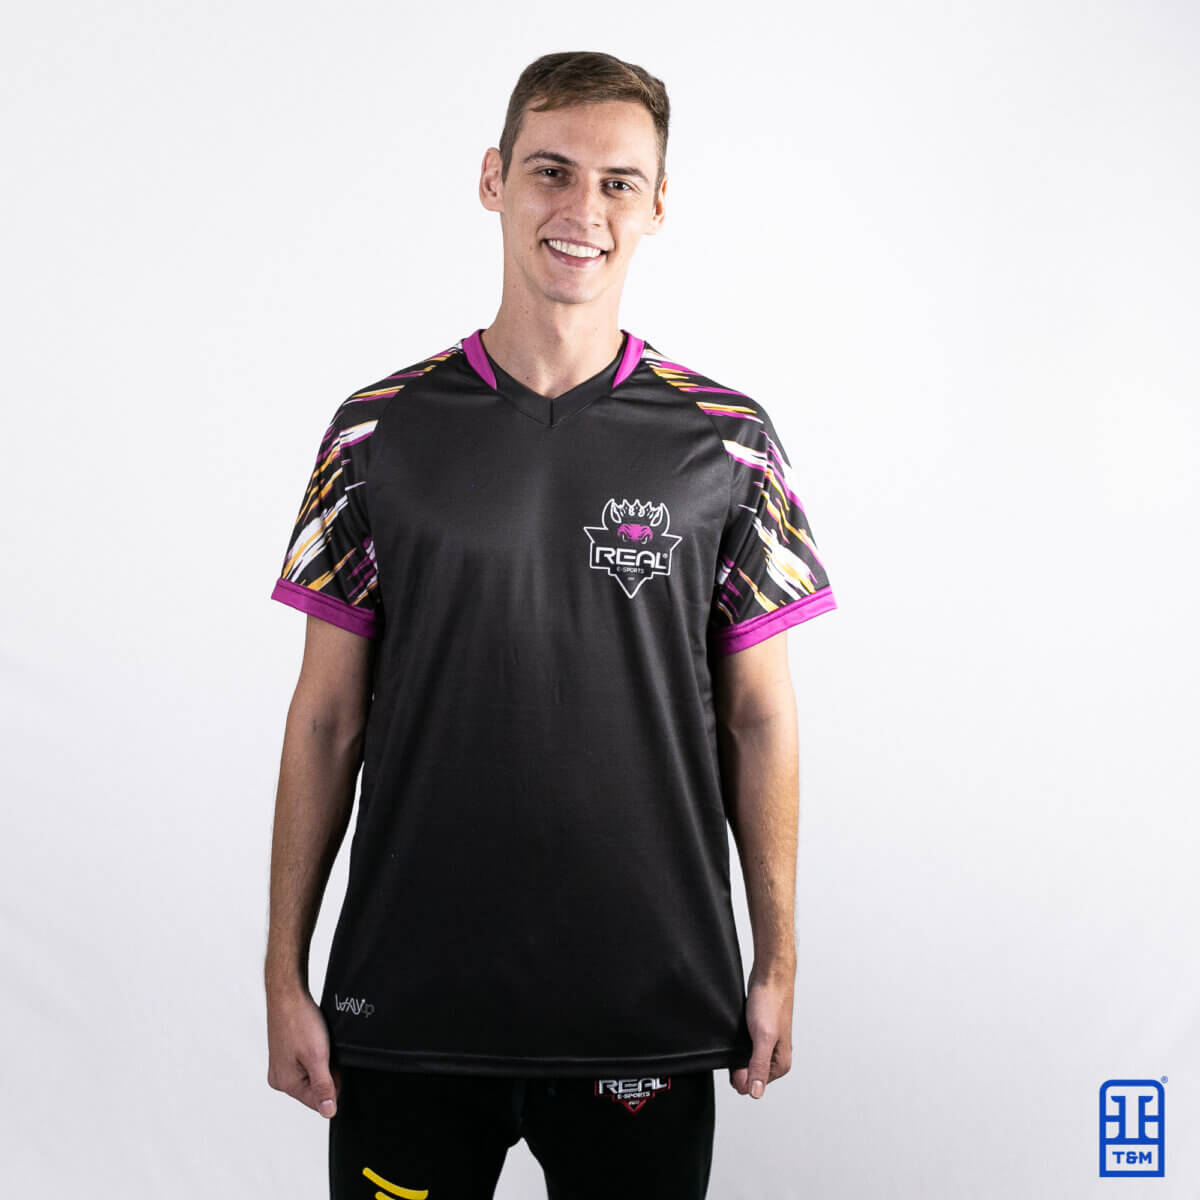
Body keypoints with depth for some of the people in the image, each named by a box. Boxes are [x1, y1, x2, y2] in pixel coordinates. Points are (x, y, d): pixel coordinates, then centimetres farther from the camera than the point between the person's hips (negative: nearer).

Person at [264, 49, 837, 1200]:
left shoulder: (727, 442, -1)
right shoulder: (382, 431, 0)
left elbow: (758, 718, 4)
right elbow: (328, 718, 3)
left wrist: (776, 963, 3)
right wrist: (286, 974, 2)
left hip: (651, 1007, 0)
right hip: (406, 1004, 1)